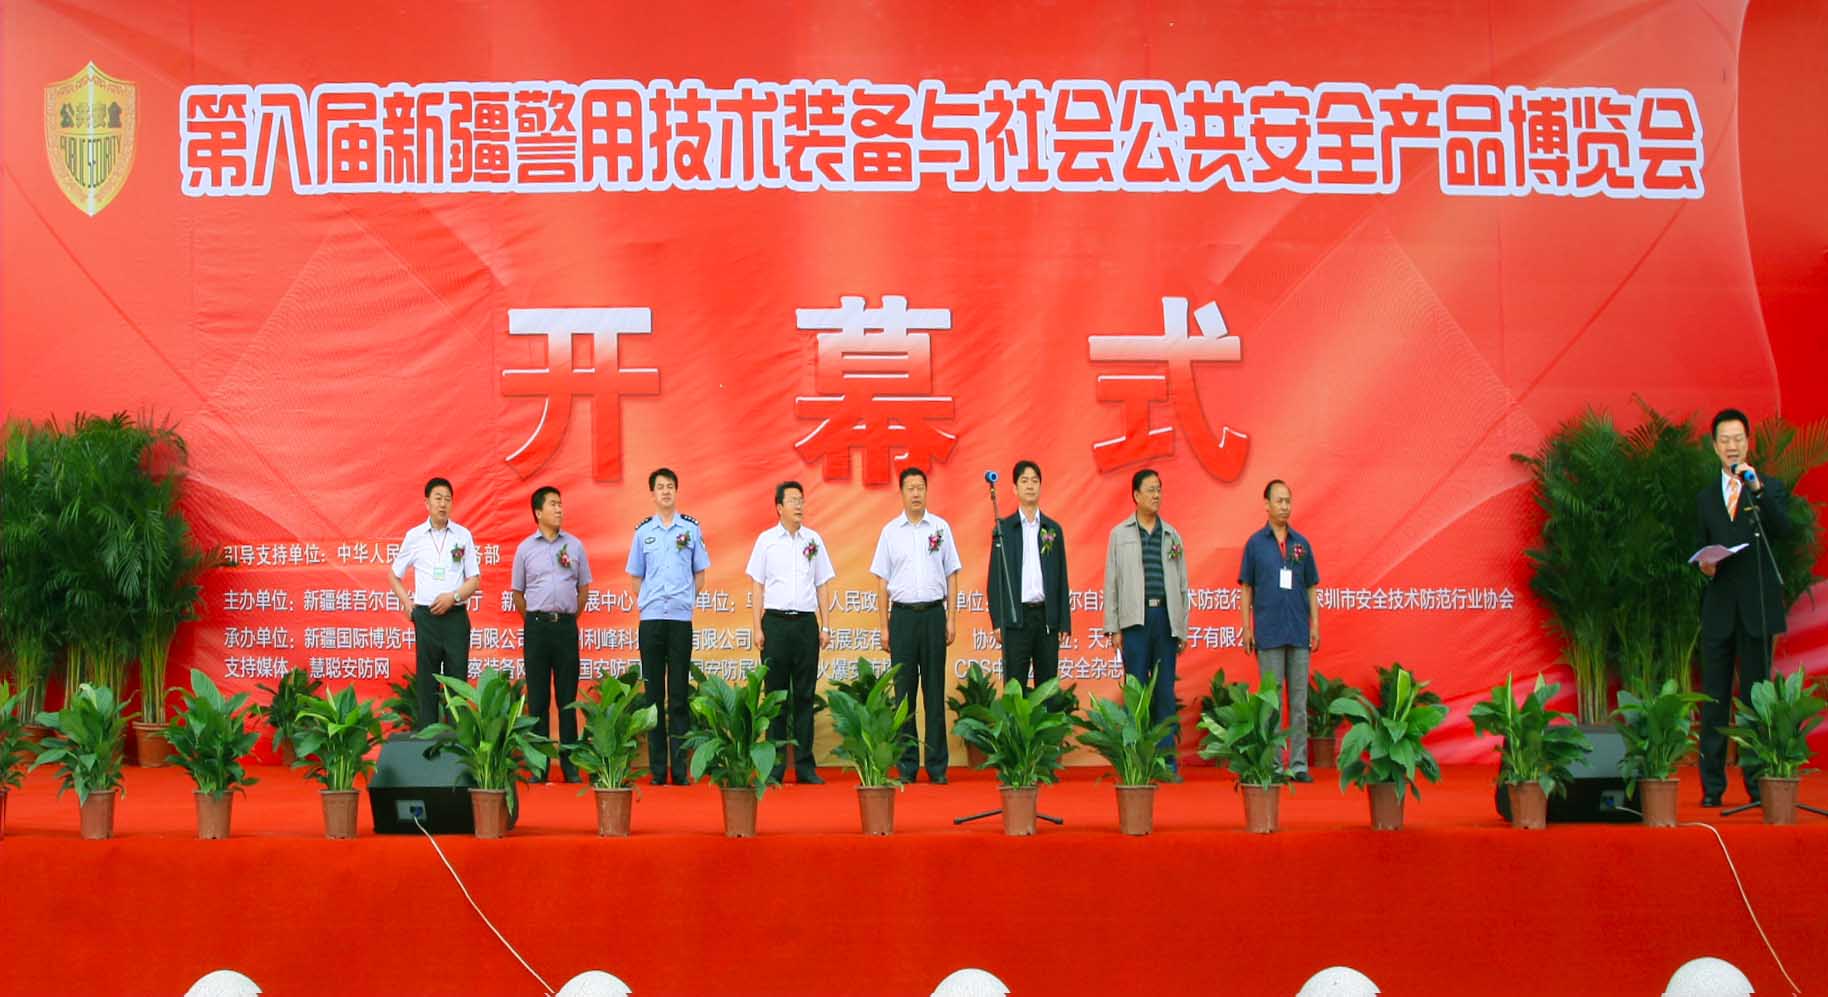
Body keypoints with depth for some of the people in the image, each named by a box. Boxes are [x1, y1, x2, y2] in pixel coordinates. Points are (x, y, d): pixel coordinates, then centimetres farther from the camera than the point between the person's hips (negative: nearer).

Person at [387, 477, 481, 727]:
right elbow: (394, 575, 15)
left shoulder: (462, 535, 4)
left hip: (456, 616, 0)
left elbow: (475, 580, 4)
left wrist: (453, 597, -11)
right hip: (426, 616, 0)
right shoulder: (414, 536, 4)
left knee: (458, 677, 0)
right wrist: (407, 604, 4)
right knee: (426, 680, 4)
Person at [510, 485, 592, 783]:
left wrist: (569, 619, 9)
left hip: (566, 624, 1)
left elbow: (584, 588, 13)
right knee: (537, 696, 2)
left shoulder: (575, 546, 7)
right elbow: (518, 592, 11)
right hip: (536, 625, -1)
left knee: (567, 695, 2)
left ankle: (569, 761, 7)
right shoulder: (525, 548, 5)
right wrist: (533, 622, 8)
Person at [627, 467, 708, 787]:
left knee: (680, 695, 0)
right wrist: (648, 601, 3)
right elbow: (636, 576, 15)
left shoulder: (691, 528, 5)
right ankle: (657, 769, 6)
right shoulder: (643, 530, 9)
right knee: (653, 693, 3)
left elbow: (700, 575, 10)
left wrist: (686, 601, 1)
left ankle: (680, 768, 2)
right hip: (651, 617, 1)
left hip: (681, 618, -1)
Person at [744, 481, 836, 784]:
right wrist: (758, 627, -2)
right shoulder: (766, 540, 4)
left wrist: (825, 626, 6)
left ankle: (805, 765, 7)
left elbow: (822, 585, 12)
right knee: (776, 693, 1)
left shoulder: (814, 540, 9)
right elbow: (758, 585, 4)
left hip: (806, 622, 2)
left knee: (804, 694, 4)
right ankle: (775, 765, 5)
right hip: (776, 622, -2)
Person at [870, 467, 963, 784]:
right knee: (904, 691, 2)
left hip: (934, 614, 0)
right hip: (903, 614, 0)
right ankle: (907, 765, 8)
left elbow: (951, 576, 7)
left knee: (935, 691, 3)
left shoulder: (940, 528, 5)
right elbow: (882, 581, 6)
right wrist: (884, 626, 1)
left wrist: (951, 619, 0)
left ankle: (938, 765, 7)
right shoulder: (890, 531, 5)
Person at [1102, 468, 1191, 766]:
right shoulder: (1120, 534, 7)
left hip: (1166, 618, 2)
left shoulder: (1172, 535, 12)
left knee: (1165, 689, 3)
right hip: (1135, 618, -2)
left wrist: (1182, 628, 8)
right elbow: (1111, 582, 5)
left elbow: (1182, 584, 13)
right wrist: (1113, 627, -1)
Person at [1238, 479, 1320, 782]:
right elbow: (1247, 589, 4)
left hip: (1299, 632, 2)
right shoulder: (1255, 543, 3)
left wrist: (1315, 625, 4)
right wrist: (1246, 628, -2)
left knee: (1299, 700, 4)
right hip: (1268, 632, -2)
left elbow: (1311, 588, 11)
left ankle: (1299, 764, 8)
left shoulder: (1302, 544, 9)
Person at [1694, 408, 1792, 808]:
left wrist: (1757, 488, -23)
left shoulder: (1771, 489, 6)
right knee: (1714, 698, 1)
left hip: (1756, 607, -2)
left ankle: (1757, 779, 6)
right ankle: (1712, 785, 4)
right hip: (1719, 606, 2)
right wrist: (1704, 565, -4)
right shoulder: (1706, 497, 15)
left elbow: (1782, 529, -13)